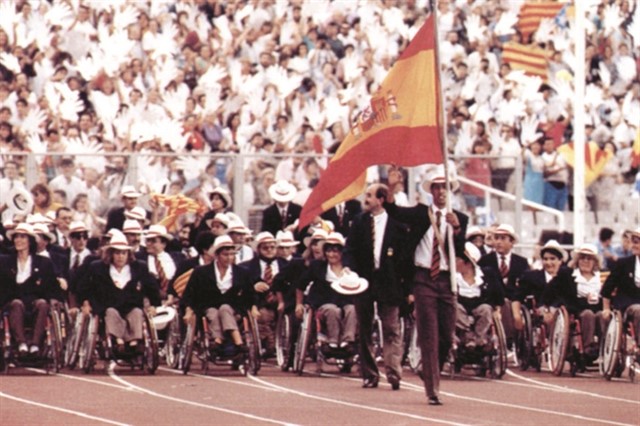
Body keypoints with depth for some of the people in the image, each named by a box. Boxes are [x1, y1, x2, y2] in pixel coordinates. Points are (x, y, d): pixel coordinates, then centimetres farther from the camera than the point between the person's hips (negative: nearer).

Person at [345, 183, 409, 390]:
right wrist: (353, 272, -10)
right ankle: (369, 374, 14)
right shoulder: (359, 221, 7)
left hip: (388, 282, -4)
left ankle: (393, 373, -8)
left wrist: (405, 285, -7)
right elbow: (350, 249, 6)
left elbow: (404, 254, -2)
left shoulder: (396, 224, -3)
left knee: (391, 330, -5)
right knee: (364, 330, 7)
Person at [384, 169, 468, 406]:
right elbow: (393, 212, -11)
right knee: (429, 336, -7)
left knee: (447, 336, 7)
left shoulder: (459, 219, 8)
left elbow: (461, 250, -5)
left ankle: (431, 374, 32)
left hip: (447, 280, 2)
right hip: (424, 279, -2)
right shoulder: (420, 213, 5)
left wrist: (456, 228, -21)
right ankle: (433, 390, -7)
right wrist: (391, 189, -26)